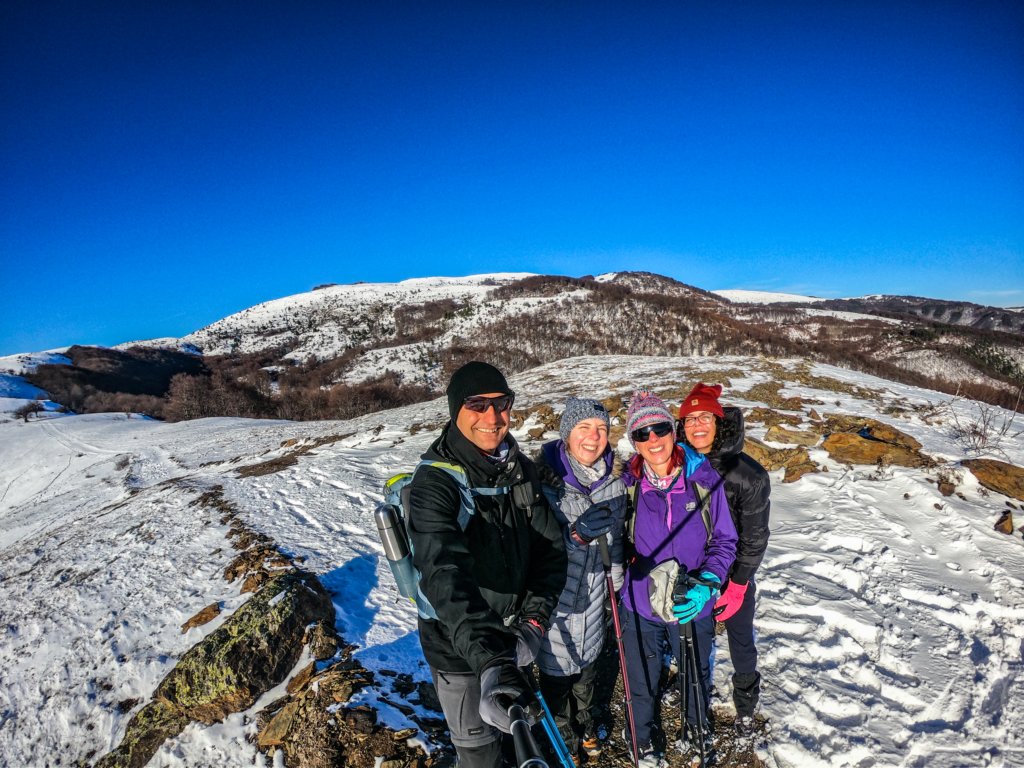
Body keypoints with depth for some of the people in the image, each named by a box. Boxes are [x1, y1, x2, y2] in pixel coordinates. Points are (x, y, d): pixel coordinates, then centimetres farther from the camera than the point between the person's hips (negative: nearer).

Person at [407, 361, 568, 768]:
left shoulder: (521, 469, -7)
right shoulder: (434, 483, -26)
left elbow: (550, 547, -5)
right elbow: (445, 576, -38)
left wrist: (534, 620, -18)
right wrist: (490, 661, -49)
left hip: (511, 633, 6)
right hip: (459, 646, -5)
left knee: (516, 727, 29)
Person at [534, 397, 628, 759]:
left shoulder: (613, 478, -6)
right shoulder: (545, 478, -23)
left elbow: (615, 537, 8)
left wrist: (616, 586, 12)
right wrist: (577, 534, -34)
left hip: (593, 592, 5)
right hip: (553, 596, -4)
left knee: (588, 660, 24)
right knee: (556, 667, 14)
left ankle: (584, 721, 52)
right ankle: (562, 730, 44)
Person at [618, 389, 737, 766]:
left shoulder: (704, 479, -17)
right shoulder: (627, 482, -14)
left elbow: (724, 540, -8)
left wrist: (705, 585, -20)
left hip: (692, 606, 0)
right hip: (640, 604, 0)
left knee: (696, 673, 26)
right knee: (642, 680, 20)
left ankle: (697, 722, 58)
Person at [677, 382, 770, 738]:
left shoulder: (749, 475, -21)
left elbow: (754, 537, -13)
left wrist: (737, 586, -12)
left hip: (735, 576, -2)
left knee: (741, 644, 16)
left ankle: (745, 707, 42)